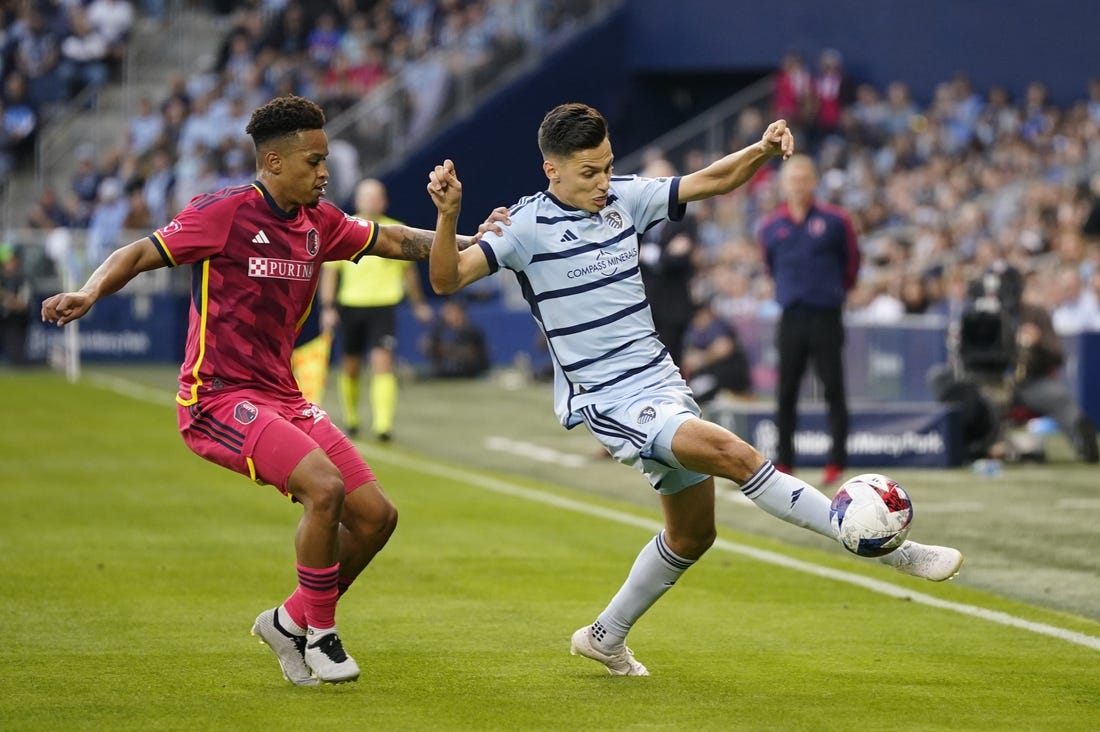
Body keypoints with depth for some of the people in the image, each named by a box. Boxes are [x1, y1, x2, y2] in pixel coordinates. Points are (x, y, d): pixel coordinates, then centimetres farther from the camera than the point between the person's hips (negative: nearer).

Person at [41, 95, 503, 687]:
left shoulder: (317, 221, 8)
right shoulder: (224, 212, -11)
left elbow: (391, 240, 20)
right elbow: (140, 254, -12)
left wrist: (467, 242, 9)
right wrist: (89, 293, -30)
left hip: (281, 397, 8)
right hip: (218, 399, -8)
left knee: (376, 515, 1)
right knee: (324, 487, -28)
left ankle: (291, 622, 20)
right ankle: (319, 632, -9)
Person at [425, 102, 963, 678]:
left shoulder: (624, 198, 4)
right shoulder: (528, 226, -12)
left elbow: (712, 181, 10)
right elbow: (447, 279, -20)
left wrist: (762, 150, -9)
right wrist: (448, 216, -38)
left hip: (660, 382, 8)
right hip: (603, 400, -8)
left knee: (693, 532, 15)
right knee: (733, 452, -25)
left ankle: (604, 637, 33)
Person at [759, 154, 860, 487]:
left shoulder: (834, 221, -2)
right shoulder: (770, 228, 6)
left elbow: (851, 261, 9)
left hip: (826, 318, -3)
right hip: (790, 319, 3)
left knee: (834, 390, -4)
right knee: (785, 393, 3)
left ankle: (837, 461, -1)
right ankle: (783, 462, 8)